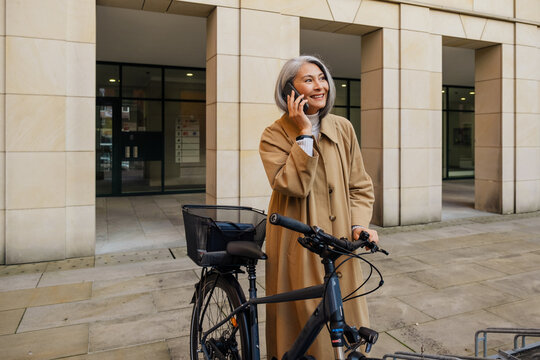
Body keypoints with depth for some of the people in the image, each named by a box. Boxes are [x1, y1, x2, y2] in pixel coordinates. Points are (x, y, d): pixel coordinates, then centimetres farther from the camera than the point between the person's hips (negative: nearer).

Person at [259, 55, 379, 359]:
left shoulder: (343, 128, 6)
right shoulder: (274, 136, -4)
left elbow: (360, 186, 8)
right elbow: (293, 185, -20)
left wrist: (359, 225, -6)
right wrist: (304, 133, -18)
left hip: (339, 244, 3)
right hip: (297, 248, -3)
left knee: (347, 325, 10)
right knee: (303, 328, 8)